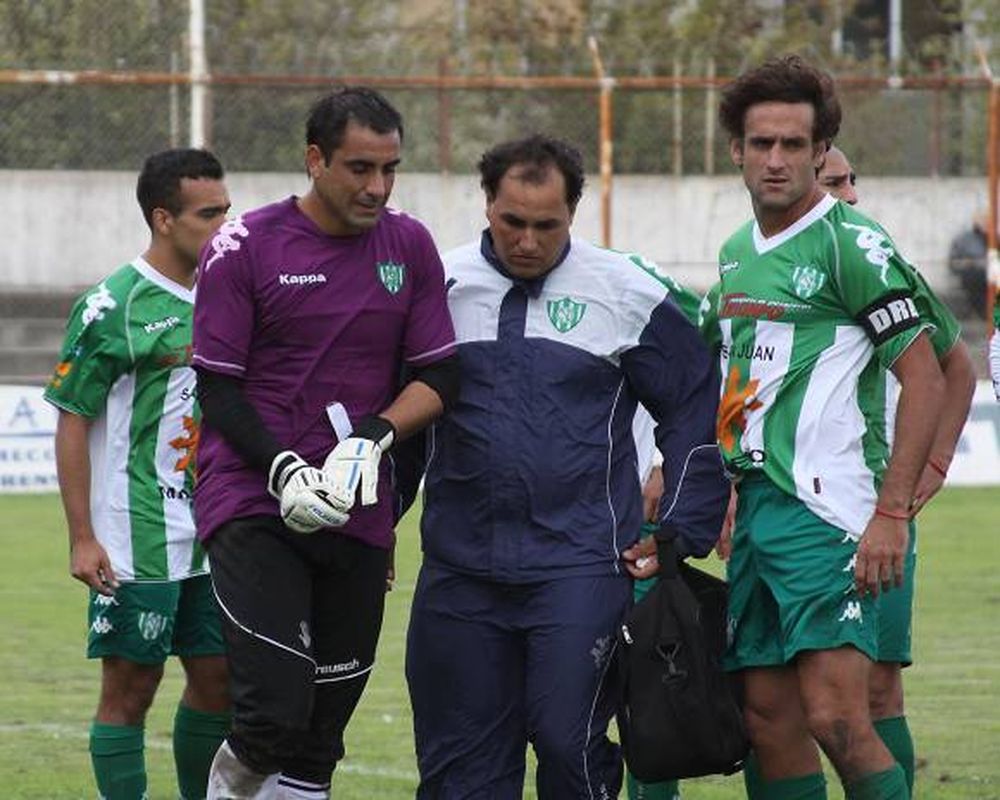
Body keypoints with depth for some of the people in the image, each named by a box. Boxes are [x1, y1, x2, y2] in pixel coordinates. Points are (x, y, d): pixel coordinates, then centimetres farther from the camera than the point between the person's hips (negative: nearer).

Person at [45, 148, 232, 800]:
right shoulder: (112, 306, -10)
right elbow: (73, 424, -9)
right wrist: (82, 538, -13)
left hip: (214, 541, 6)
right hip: (136, 544, -6)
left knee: (218, 682, 9)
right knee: (130, 690, -1)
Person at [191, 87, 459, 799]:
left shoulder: (409, 246, 7)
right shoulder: (244, 246, -5)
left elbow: (440, 374, 8)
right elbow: (217, 386, -4)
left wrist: (376, 435, -10)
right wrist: (283, 472, -17)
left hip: (359, 516, 4)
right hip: (254, 505, -4)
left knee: (322, 736, 5)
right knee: (275, 716, -18)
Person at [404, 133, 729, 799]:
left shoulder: (628, 294, 2)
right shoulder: (440, 288, 7)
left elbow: (698, 413, 8)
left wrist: (681, 535, 3)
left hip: (582, 568, -3)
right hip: (460, 568, 3)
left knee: (569, 741, -13)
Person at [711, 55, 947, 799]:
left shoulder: (852, 245, -9)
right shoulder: (737, 252, 15)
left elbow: (926, 380, -12)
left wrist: (892, 514, -18)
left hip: (827, 512, -8)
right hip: (755, 508, 8)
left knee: (837, 721, -16)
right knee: (770, 721, 7)